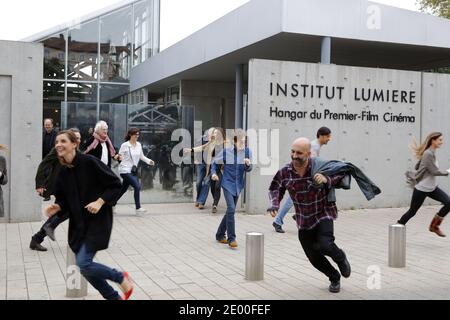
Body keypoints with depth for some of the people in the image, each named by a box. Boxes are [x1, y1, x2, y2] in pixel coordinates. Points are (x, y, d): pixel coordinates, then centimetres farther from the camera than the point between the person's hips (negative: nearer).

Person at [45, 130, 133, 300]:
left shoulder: (89, 162, -15)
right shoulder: (62, 172, 3)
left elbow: (116, 184, -12)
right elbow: (63, 198, 13)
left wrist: (100, 202, -21)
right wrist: (57, 207, -8)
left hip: (98, 220, -7)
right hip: (78, 224, 7)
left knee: (84, 263, -15)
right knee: (85, 266, 8)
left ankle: (121, 277, 10)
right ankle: (115, 297, 28)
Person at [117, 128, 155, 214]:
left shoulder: (139, 145, 6)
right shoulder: (125, 145, -10)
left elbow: (141, 156, 16)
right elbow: (119, 156, -5)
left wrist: (149, 161, 2)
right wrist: (119, 157, -28)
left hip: (133, 170, 7)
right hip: (125, 170, -7)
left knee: (123, 189, 16)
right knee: (137, 186, -16)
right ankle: (138, 208, -7)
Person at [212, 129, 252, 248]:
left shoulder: (247, 152, -2)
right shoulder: (226, 152, -8)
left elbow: (248, 169, -1)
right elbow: (215, 163, 8)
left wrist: (248, 164, -22)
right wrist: (214, 173, -7)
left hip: (238, 186, 4)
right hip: (227, 184, -4)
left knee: (230, 211, 13)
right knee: (231, 209, -17)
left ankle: (220, 235, 31)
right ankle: (231, 238, -9)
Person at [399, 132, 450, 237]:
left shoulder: (431, 153, 8)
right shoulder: (428, 154, -20)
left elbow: (417, 166, 15)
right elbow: (434, 171, -19)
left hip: (432, 187, 9)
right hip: (422, 188, -9)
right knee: (412, 211, 4)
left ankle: (434, 226, 8)